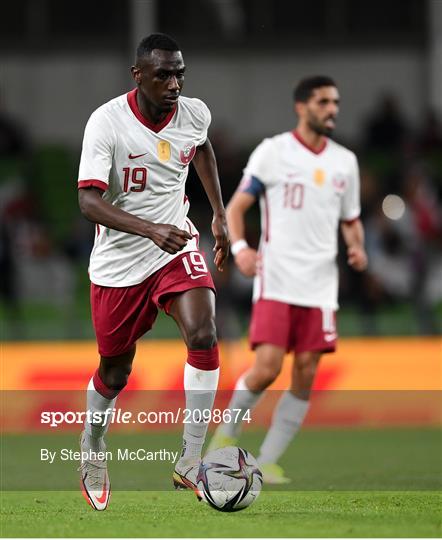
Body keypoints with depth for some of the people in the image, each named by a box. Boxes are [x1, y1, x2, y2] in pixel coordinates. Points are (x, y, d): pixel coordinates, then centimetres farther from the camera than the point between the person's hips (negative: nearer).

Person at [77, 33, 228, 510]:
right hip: (118, 261, -2)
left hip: (176, 246, 3)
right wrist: (151, 230, -42)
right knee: (115, 371, 11)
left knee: (203, 336, -22)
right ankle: (91, 449, 42)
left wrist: (219, 214, 19)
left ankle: (190, 463, -16)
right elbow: (89, 201, -29)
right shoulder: (106, 122, -21)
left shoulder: (194, 114, -7)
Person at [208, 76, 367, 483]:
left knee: (305, 377, -1)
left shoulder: (345, 161, 12)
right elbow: (236, 207, 0)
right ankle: (228, 434, 8)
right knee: (267, 369, -15)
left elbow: (350, 220, 22)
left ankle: (268, 462, 8)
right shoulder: (273, 151, -1)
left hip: (320, 286, 5)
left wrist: (357, 248, 0)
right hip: (276, 281, -4)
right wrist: (239, 248, -17)